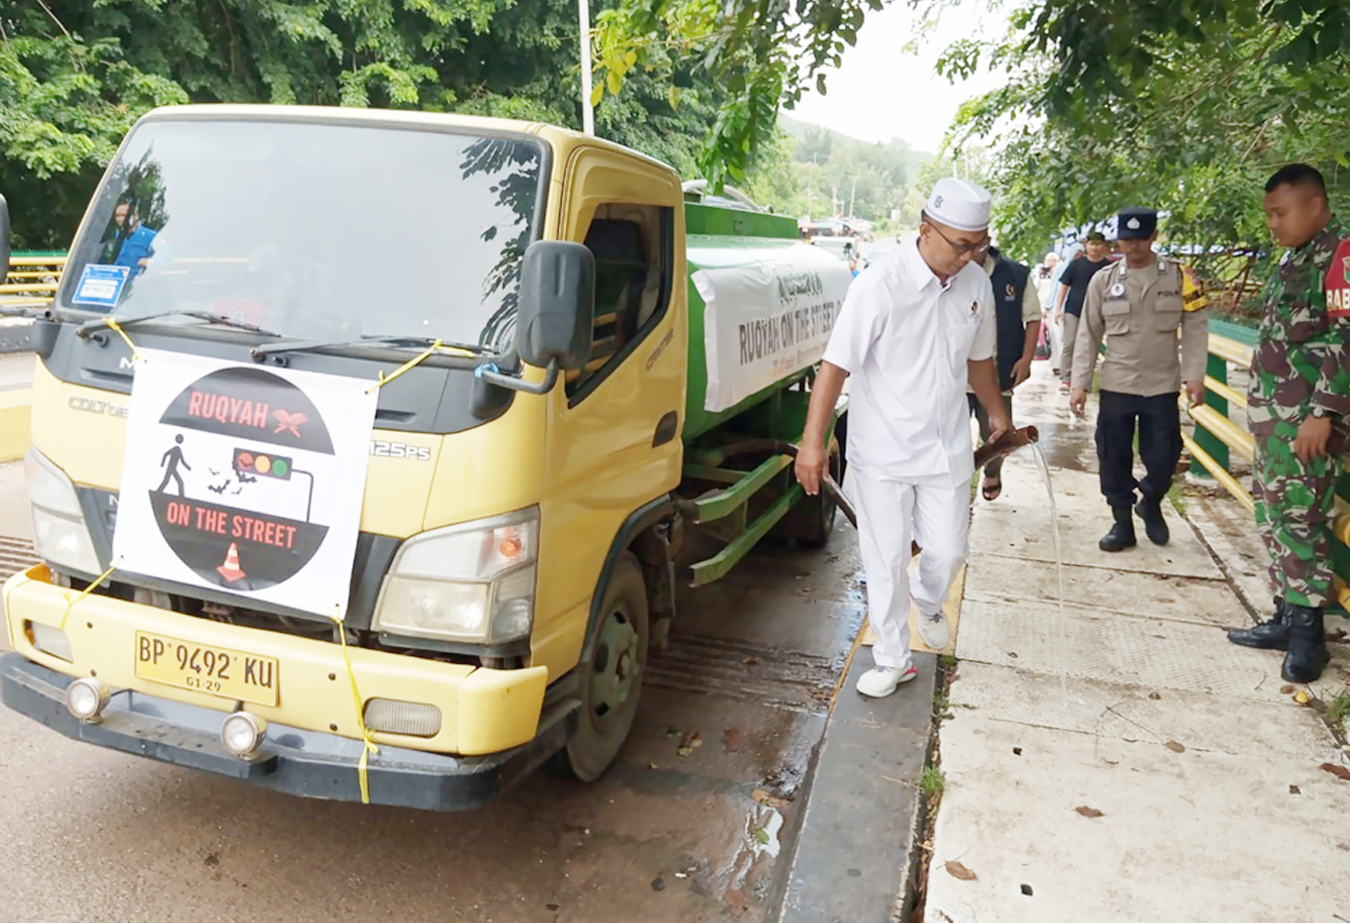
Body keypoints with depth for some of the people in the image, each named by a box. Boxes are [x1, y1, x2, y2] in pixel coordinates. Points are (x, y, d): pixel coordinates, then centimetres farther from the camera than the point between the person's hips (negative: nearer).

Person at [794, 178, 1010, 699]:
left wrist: (996, 413, 27)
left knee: (947, 551, 9)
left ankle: (928, 603, 44)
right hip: (882, 449, -4)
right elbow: (836, 365, -20)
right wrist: (812, 442, -25)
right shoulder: (880, 285, -18)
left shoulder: (976, 284, 0)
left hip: (947, 446, 4)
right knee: (885, 560, 4)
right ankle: (892, 660, 23)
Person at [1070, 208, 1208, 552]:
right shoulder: (1103, 280, 1)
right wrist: (1080, 384, -2)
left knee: (1163, 458, 4)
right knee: (1114, 459, 5)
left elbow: (1195, 328, 1)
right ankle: (1122, 524, 21)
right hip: (1115, 387, 1)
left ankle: (1151, 504, 34)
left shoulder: (1178, 277, 0)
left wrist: (1194, 376, -8)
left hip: (1162, 387, 0)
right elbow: (1088, 335, 3)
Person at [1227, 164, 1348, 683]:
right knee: (1273, 521, 12)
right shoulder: (1293, 258, 17)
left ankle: (1308, 634, 5)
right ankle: (1287, 618, 21)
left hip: (1304, 420, -9)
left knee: (1299, 523, -5)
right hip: (1270, 414, 9)